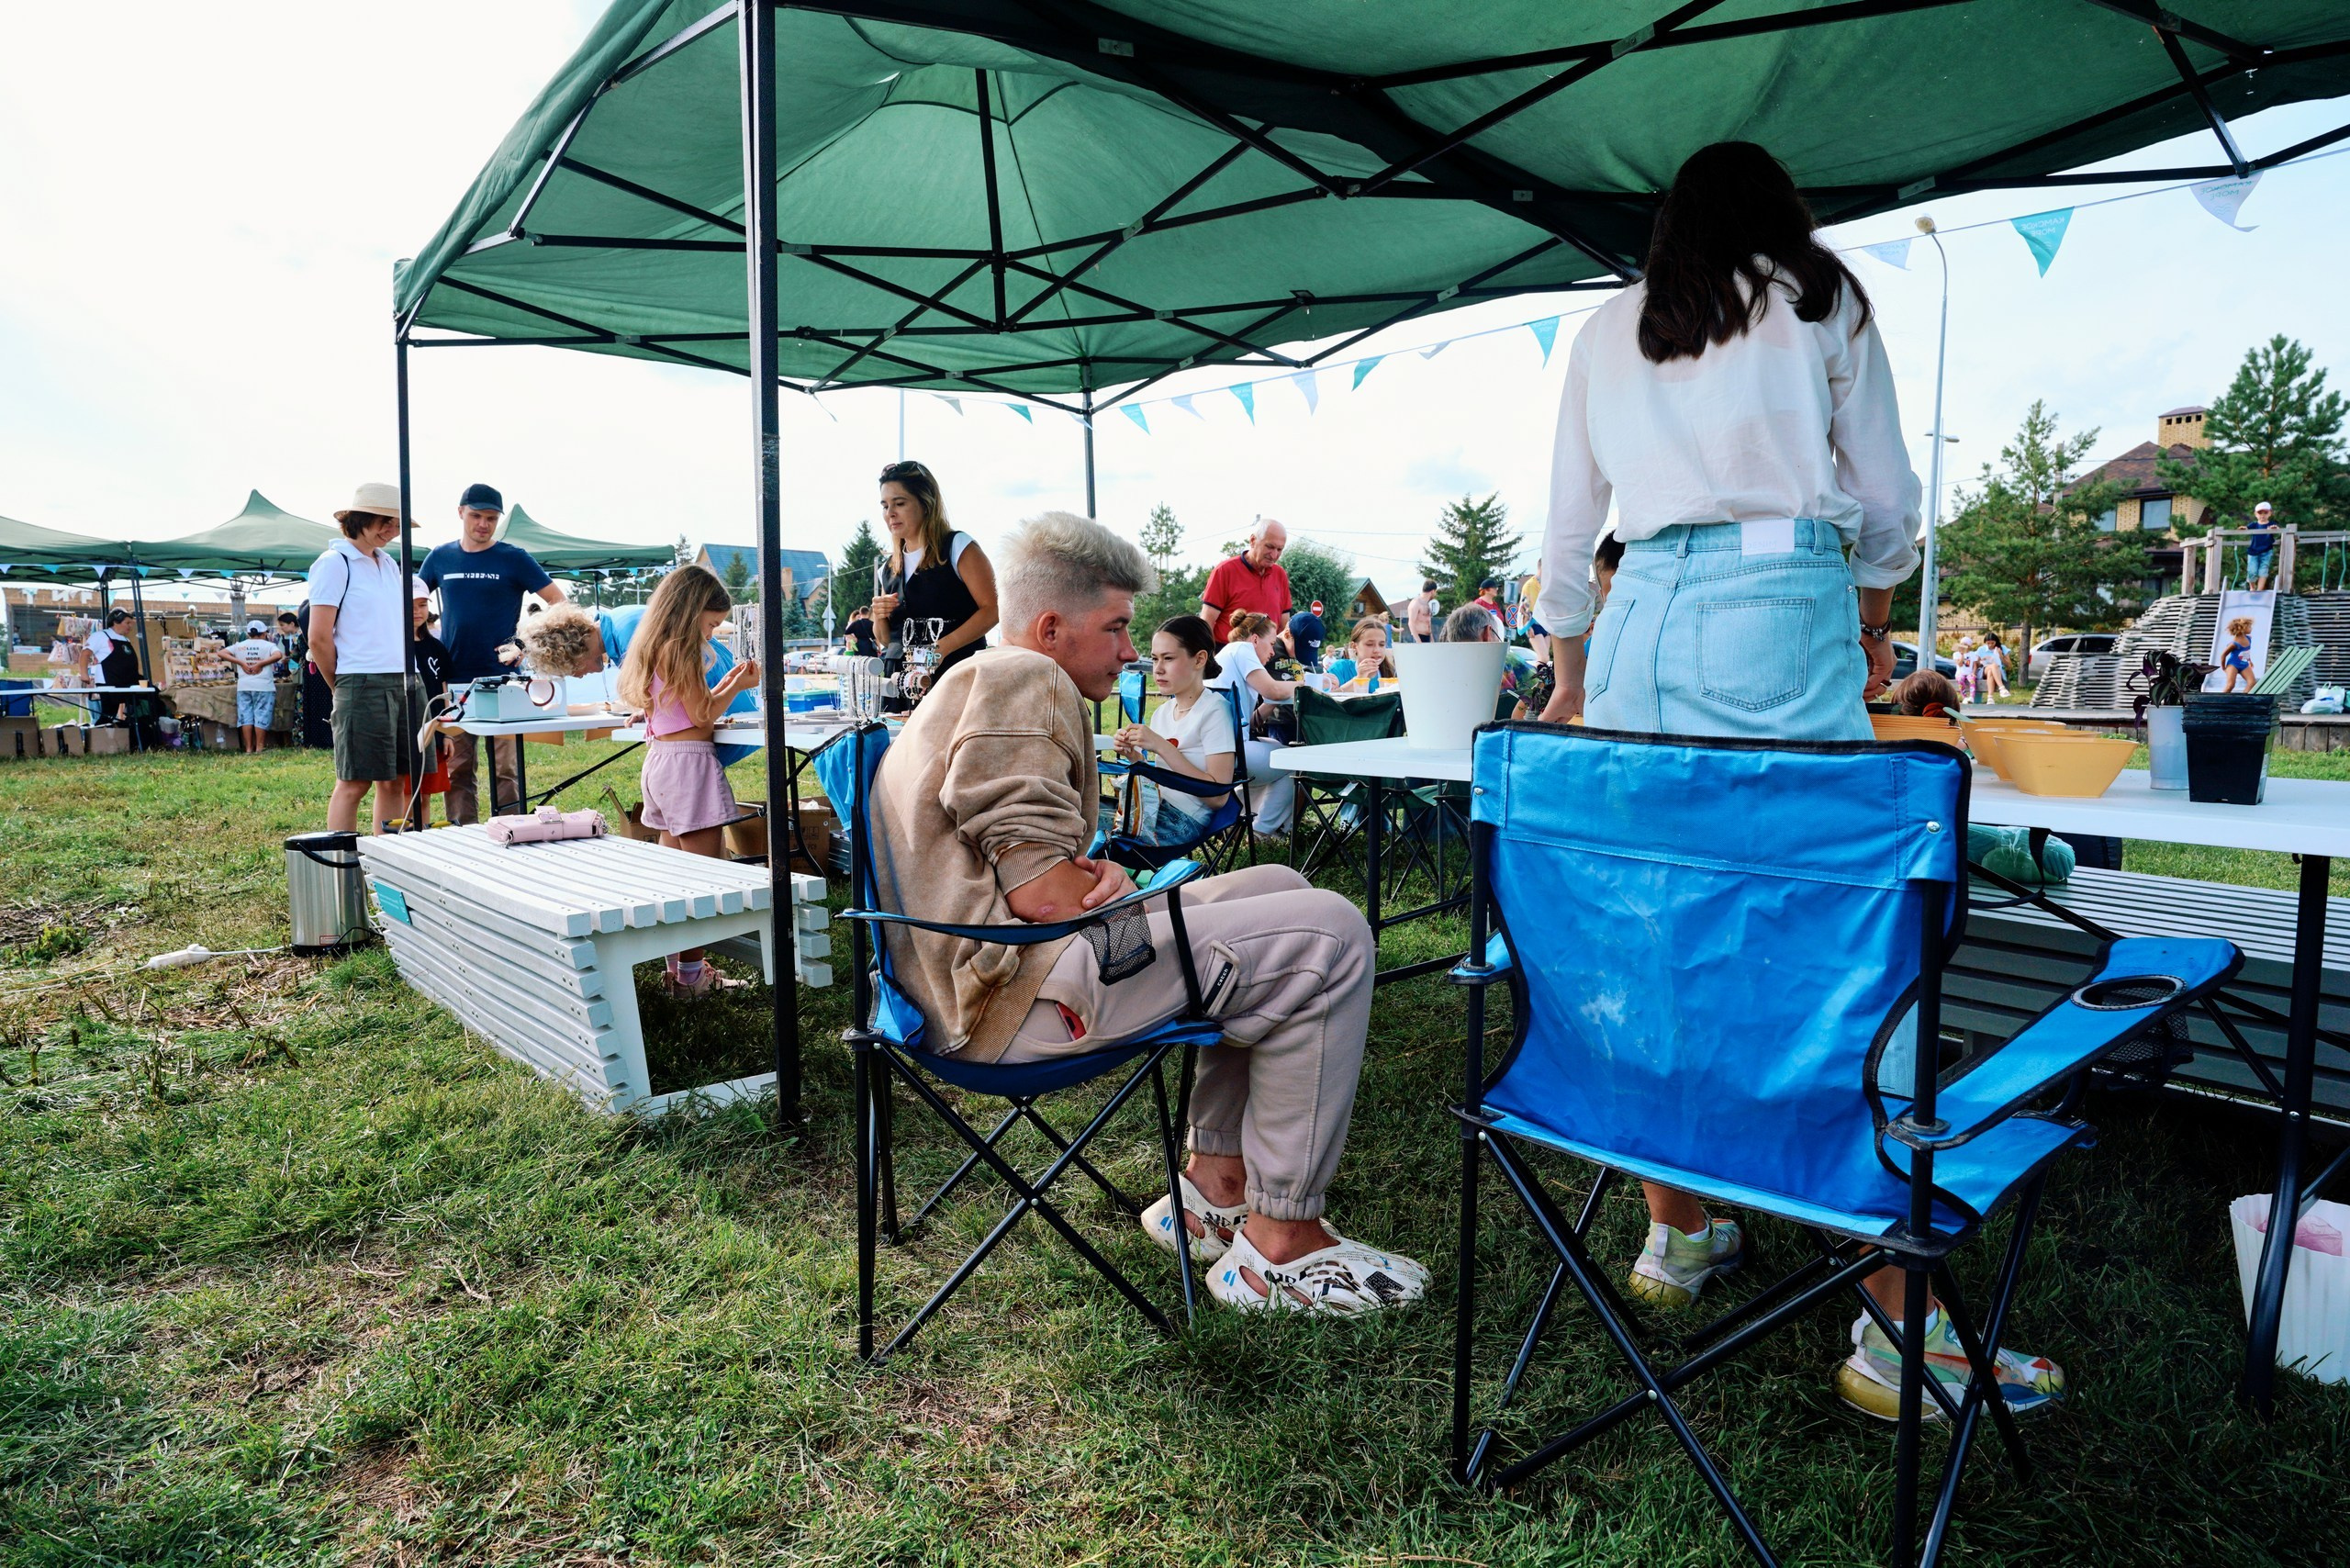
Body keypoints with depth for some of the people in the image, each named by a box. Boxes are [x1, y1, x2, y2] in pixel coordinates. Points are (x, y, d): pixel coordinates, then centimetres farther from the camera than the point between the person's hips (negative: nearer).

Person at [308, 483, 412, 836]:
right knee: (353, 783, -4)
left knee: (392, 779, 9)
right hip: (362, 686, -7)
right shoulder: (335, 563, -5)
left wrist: (406, 679, 14)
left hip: (401, 684, 7)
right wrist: (341, 689, -1)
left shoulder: (389, 564, 18)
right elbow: (319, 638, -8)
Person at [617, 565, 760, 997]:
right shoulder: (681, 650, -12)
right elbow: (700, 717, -11)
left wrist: (723, 686, 18)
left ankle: (676, 968, 19)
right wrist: (736, 688, -1)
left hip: (660, 760, 11)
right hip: (689, 762, -10)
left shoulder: (654, 649, 17)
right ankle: (691, 974, -5)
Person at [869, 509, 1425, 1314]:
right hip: (1017, 986, -12)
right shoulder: (1022, 678, -10)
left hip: (986, 969, 12)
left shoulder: (982, 683, 25)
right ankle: (1279, 1242, -7)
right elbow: (1041, 892, -20)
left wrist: (1101, 876, 1)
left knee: (1276, 889, 17)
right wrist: (1117, 892, -1)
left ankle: (1216, 1181, 15)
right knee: (1326, 935, -15)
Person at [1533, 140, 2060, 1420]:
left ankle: (1674, 1237, 21)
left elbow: (1569, 516, 19)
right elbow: (1885, 497, 13)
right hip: (1789, 608, -3)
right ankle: (1896, 1326, -2)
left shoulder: (1608, 331, 19)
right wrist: (1873, 606, 32)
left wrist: (1567, 661, 30)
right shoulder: (1826, 302, 14)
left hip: (1647, 614, 4)